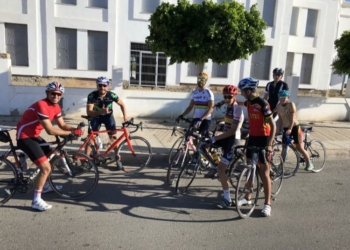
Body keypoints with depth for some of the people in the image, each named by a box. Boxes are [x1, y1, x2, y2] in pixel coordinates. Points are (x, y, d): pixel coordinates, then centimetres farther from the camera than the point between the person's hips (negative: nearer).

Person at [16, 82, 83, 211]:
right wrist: (71, 133, -23)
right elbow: (50, 130, -28)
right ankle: (36, 201, -4)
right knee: (46, 167, -17)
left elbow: (62, 125, 5)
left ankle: (45, 186, 42)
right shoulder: (41, 105, -26)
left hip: (34, 136, 10)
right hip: (24, 137, -10)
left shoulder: (56, 106, 4)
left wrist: (75, 129, -14)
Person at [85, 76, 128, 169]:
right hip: (96, 116, 0)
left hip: (108, 116, 1)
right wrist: (101, 111, -50)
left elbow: (122, 104, -8)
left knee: (113, 137, -8)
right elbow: (89, 112, -34)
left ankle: (118, 159, 6)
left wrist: (125, 116, -23)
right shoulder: (92, 95, -28)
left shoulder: (111, 95, -25)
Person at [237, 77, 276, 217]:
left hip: (263, 139, -7)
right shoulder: (248, 102, 4)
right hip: (252, 138, 7)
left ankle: (267, 204, 11)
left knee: (264, 172, -1)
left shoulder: (262, 104, -19)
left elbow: (273, 125, -20)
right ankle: (248, 198, 27)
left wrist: (269, 144, -26)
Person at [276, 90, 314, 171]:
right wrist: (278, 131, 3)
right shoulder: (278, 106, 1)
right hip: (285, 129, 5)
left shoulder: (291, 104, -15)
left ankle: (309, 163, 21)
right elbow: (280, 119, 6)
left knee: (300, 148, 1)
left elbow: (292, 118, -22)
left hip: (295, 128, -5)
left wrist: (290, 129, -32)